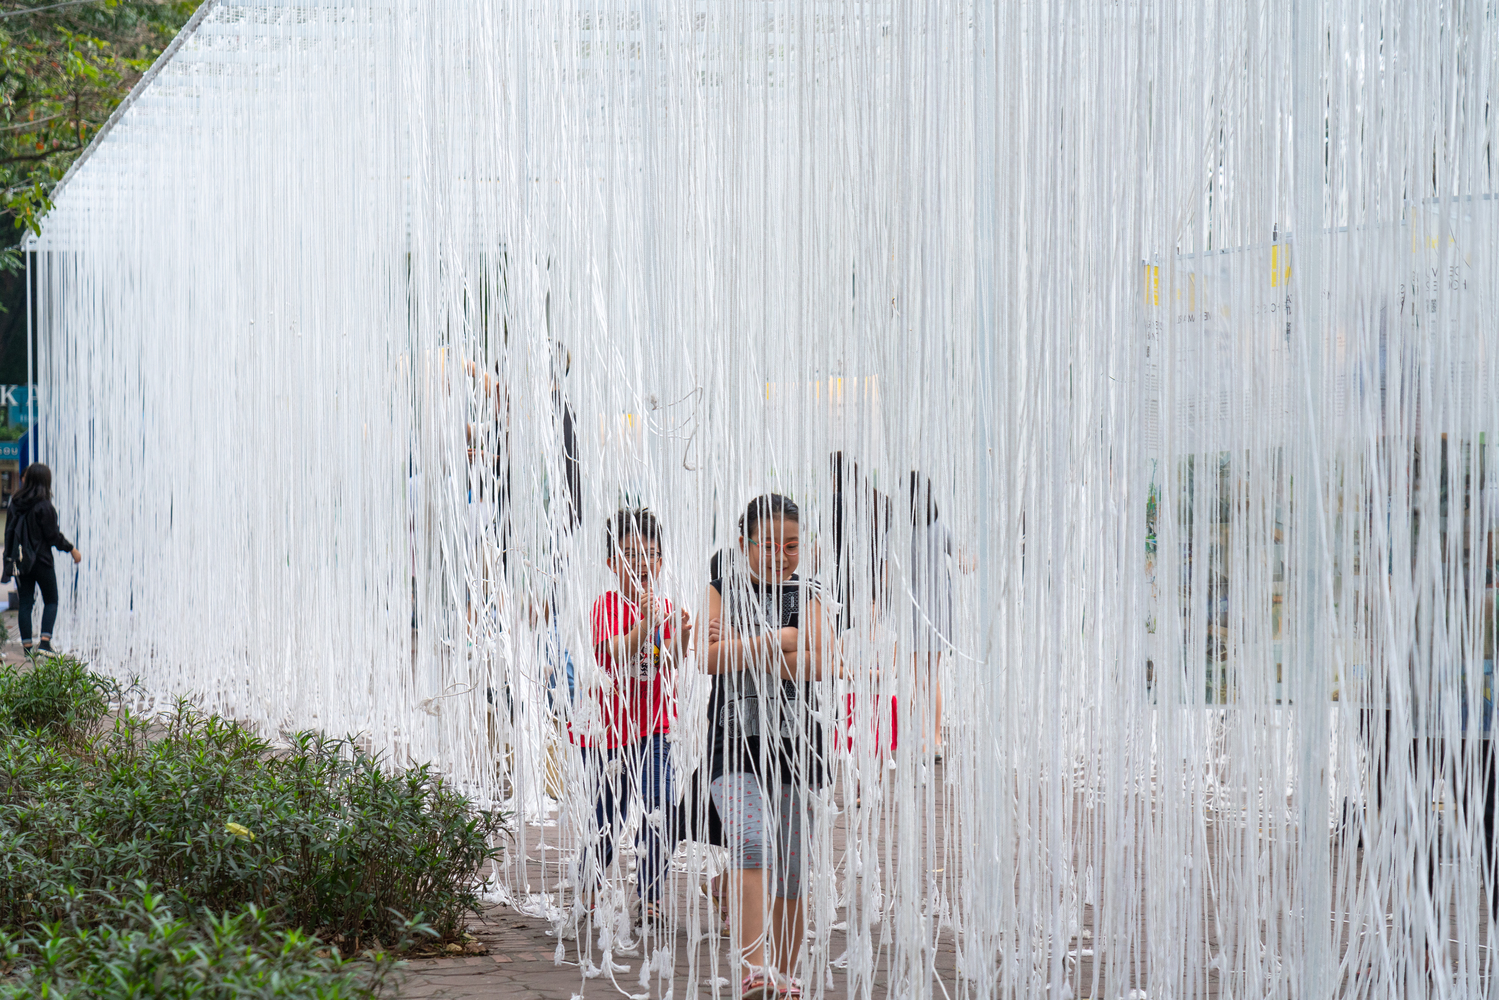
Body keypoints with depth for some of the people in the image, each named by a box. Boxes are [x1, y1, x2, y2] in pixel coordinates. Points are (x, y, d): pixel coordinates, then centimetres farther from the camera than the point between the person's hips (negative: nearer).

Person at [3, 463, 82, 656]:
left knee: (25, 602, 9)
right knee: (51, 601, 7)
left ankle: (26, 645, 6)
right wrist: (72, 550, 1)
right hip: (41, 559, -5)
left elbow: (9, 530, 7)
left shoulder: (15, 503, 1)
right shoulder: (43, 506, -16)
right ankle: (45, 641, -7)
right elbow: (53, 535, -11)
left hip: (20, 559, 5)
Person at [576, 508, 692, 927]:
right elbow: (613, 655, -23)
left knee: (661, 814, -14)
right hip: (608, 726, -2)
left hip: (652, 727, 2)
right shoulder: (607, 605, -6)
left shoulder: (665, 609, 4)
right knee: (607, 818, 9)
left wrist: (679, 637, -29)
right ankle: (588, 891, 33)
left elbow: (670, 666, -9)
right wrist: (644, 625, -39)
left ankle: (650, 897, -2)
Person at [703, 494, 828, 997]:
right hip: (735, 742, -3)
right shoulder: (722, 592, 6)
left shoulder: (806, 598, 11)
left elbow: (817, 664, -6)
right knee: (748, 842, -22)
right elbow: (712, 657, -10)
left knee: (793, 869, 6)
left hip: (796, 742, 3)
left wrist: (745, 652, -12)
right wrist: (778, 640, -9)